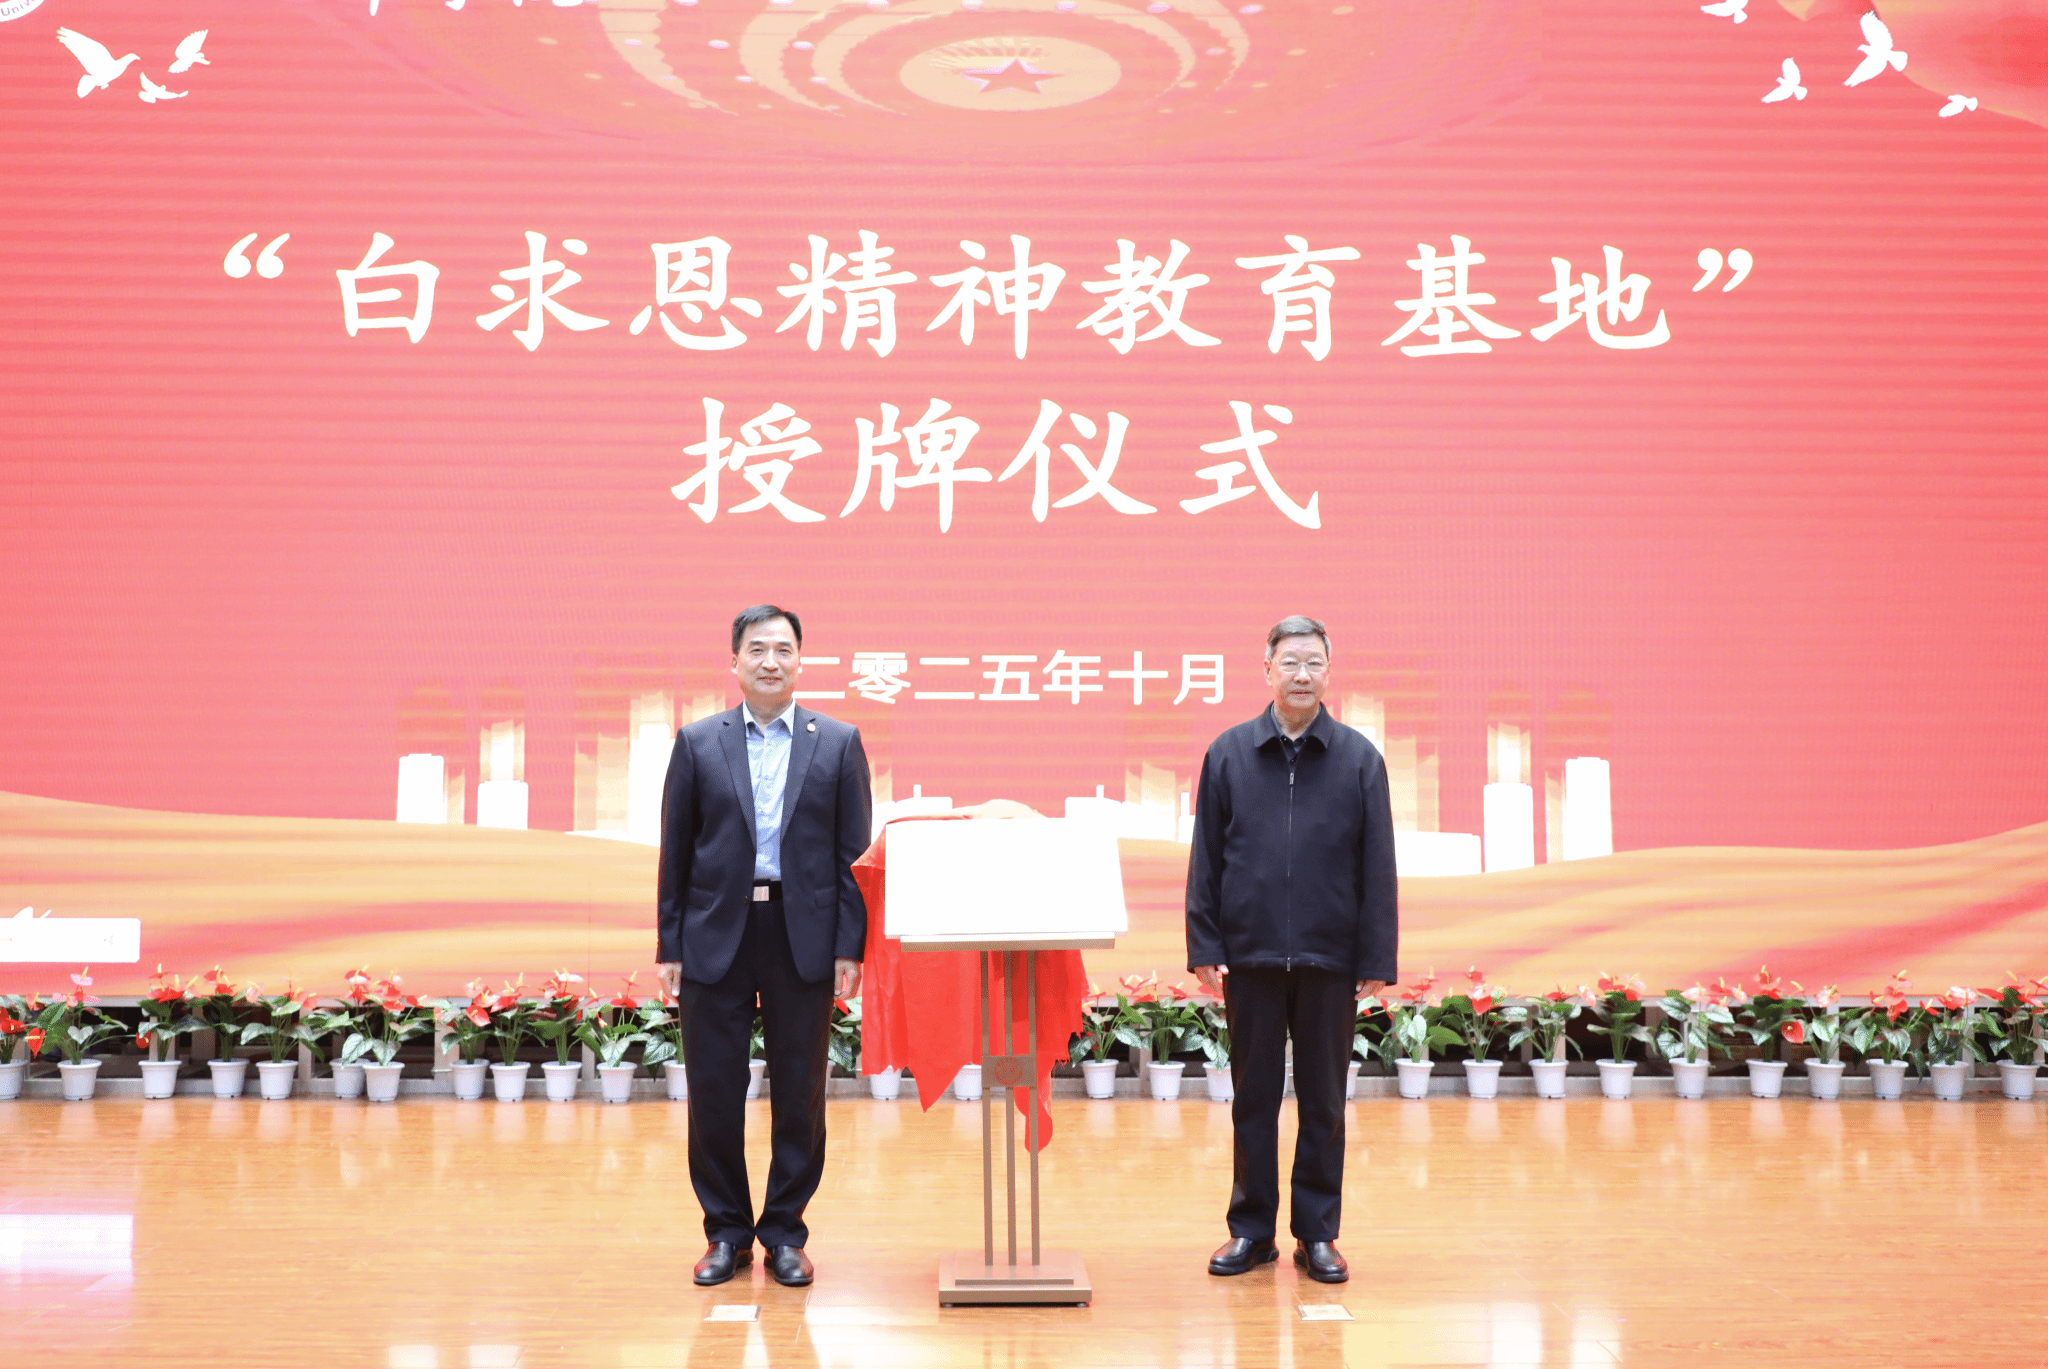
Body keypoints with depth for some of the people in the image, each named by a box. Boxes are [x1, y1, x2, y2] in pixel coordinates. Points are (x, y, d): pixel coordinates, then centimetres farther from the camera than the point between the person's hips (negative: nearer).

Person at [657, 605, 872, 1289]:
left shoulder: (838, 743, 5)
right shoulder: (698, 742, 6)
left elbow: (852, 852, 3)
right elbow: (675, 851, 6)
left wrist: (849, 947, -4)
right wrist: (670, 947, 1)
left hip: (803, 938, 0)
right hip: (716, 934, 0)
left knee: (799, 1092, 6)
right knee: (713, 1089, 5)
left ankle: (784, 1233, 21)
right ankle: (726, 1232, 21)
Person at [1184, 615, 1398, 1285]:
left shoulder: (1359, 758, 2)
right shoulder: (1229, 754, 3)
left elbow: (1377, 870, 2)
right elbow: (1206, 860, 4)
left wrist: (1377, 962, -3)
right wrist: (1204, 948, -3)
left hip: (1330, 961, 0)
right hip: (1250, 957, 0)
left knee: (1323, 1102, 8)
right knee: (1254, 1098, 9)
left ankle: (1318, 1234, 20)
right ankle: (1251, 1230, 21)